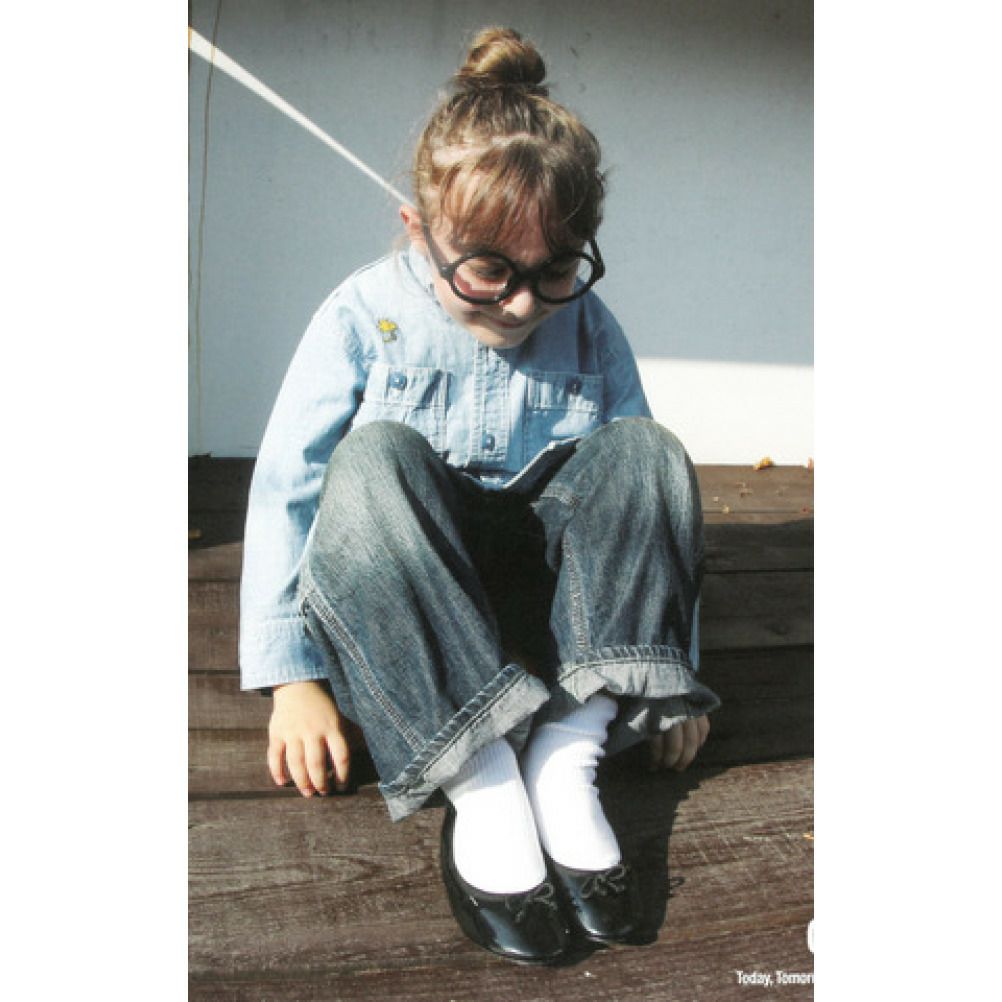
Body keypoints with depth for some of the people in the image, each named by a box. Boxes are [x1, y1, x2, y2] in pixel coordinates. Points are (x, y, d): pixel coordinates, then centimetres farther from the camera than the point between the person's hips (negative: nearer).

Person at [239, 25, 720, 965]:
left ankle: (570, 751, -27)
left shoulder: (588, 328, -1)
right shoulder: (363, 316, -9)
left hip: (539, 600, 3)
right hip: (395, 617, -2)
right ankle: (478, 777, -32)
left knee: (648, 448, -20)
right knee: (372, 460, -32)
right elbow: (285, 489, -10)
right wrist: (293, 675, -15)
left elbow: (644, 490, 3)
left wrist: (671, 668, 2)